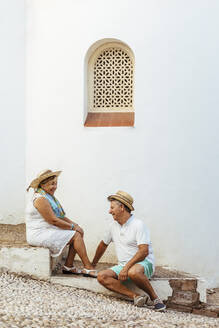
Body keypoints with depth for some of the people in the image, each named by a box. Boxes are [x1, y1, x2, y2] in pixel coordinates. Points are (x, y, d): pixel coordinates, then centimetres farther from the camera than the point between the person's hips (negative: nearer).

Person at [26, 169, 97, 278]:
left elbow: (60, 216, 17)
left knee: (79, 232, 0)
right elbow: (54, 221, -21)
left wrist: (73, 223, 1)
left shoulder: (49, 197, 15)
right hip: (39, 235, -10)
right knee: (76, 235, -15)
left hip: (49, 231, 10)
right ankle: (88, 268, -12)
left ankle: (68, 266, -1)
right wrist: (73, 227, -12)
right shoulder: (41, 199, -18)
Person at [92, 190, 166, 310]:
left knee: (133, 272, -42)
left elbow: (144, 252, -20)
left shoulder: (138, 225, -11)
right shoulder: (113, 226, 13)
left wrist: (126, 267, -28)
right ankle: (136, 296, -29)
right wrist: (93, 264, 36)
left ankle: (155, 299, -21)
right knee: (102, 276, -20)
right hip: (124, 265, 7)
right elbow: (103, 245, 29)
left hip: (144, 263, -7)